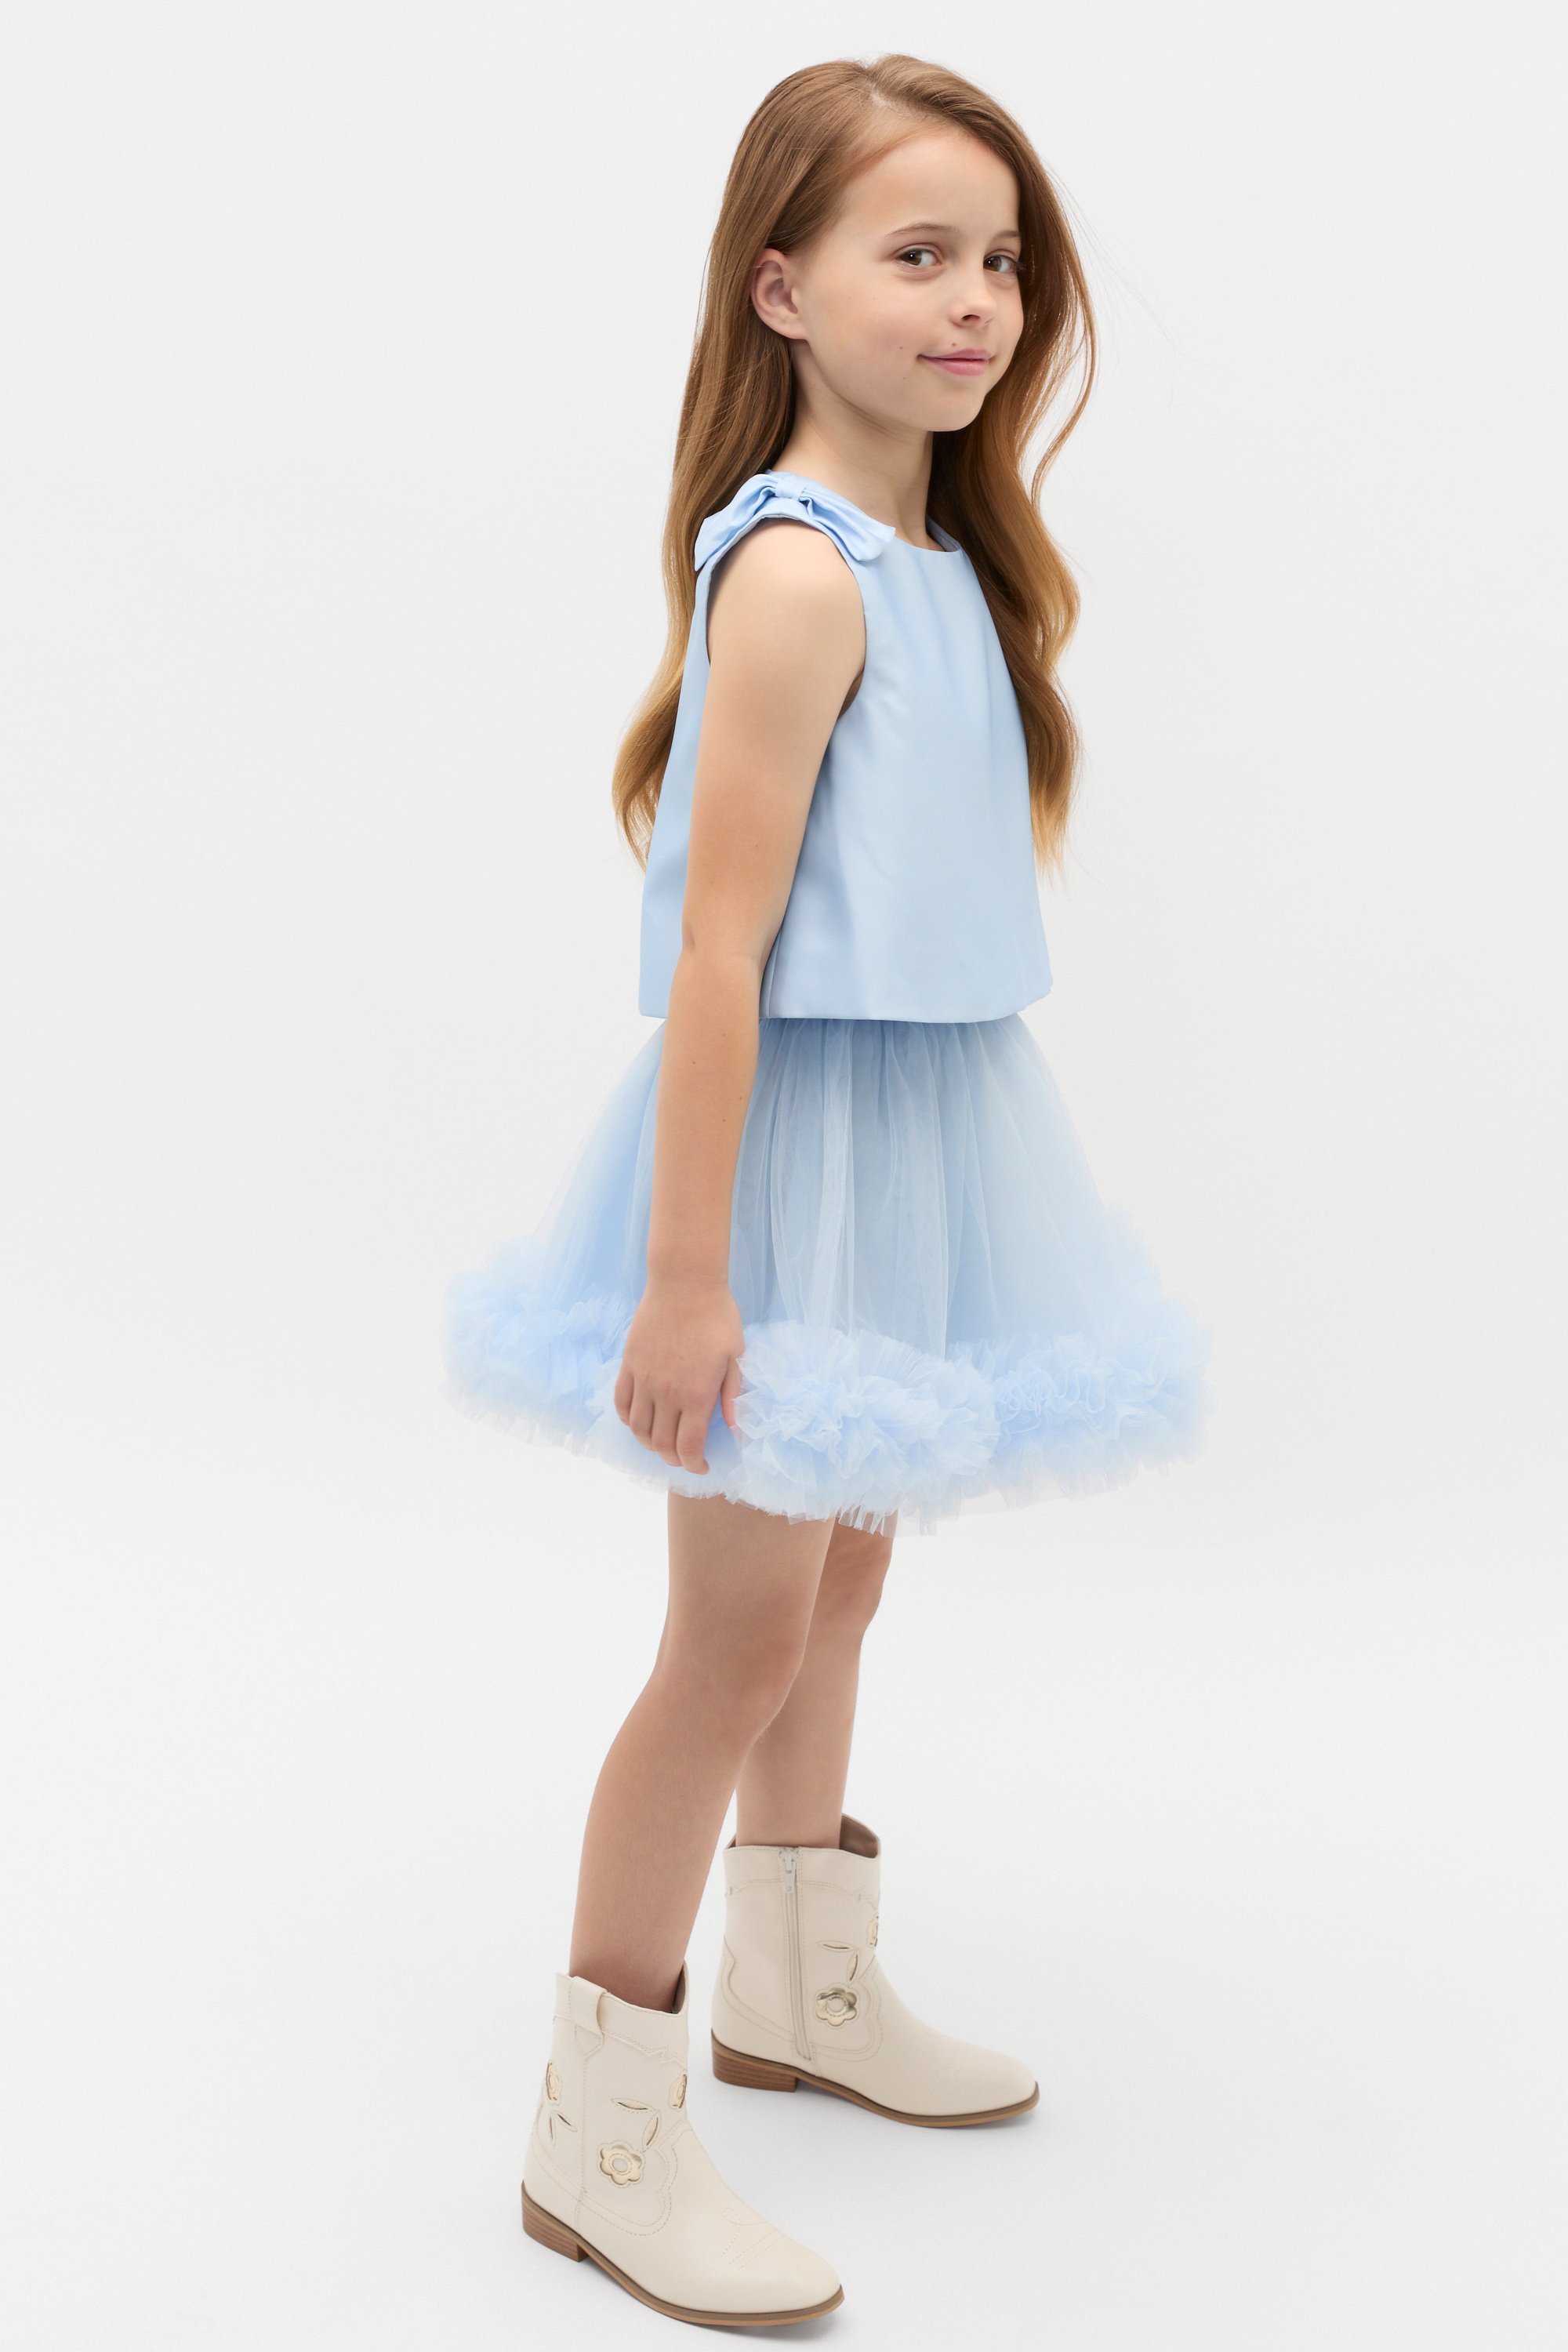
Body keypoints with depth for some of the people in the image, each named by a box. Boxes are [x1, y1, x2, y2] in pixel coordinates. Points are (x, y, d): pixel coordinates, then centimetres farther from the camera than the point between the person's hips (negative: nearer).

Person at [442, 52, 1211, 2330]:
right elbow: (721, 946, -23)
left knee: (843, 1568, 20)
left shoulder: (946, 558, 8)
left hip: (924, 1129, 9)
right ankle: (602, 2129, 15)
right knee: (741, 1629, -1)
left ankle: (802, 1987, 40)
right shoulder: (798, 578, -20)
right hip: (798, 1140, -9)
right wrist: (685, 1271, -23)